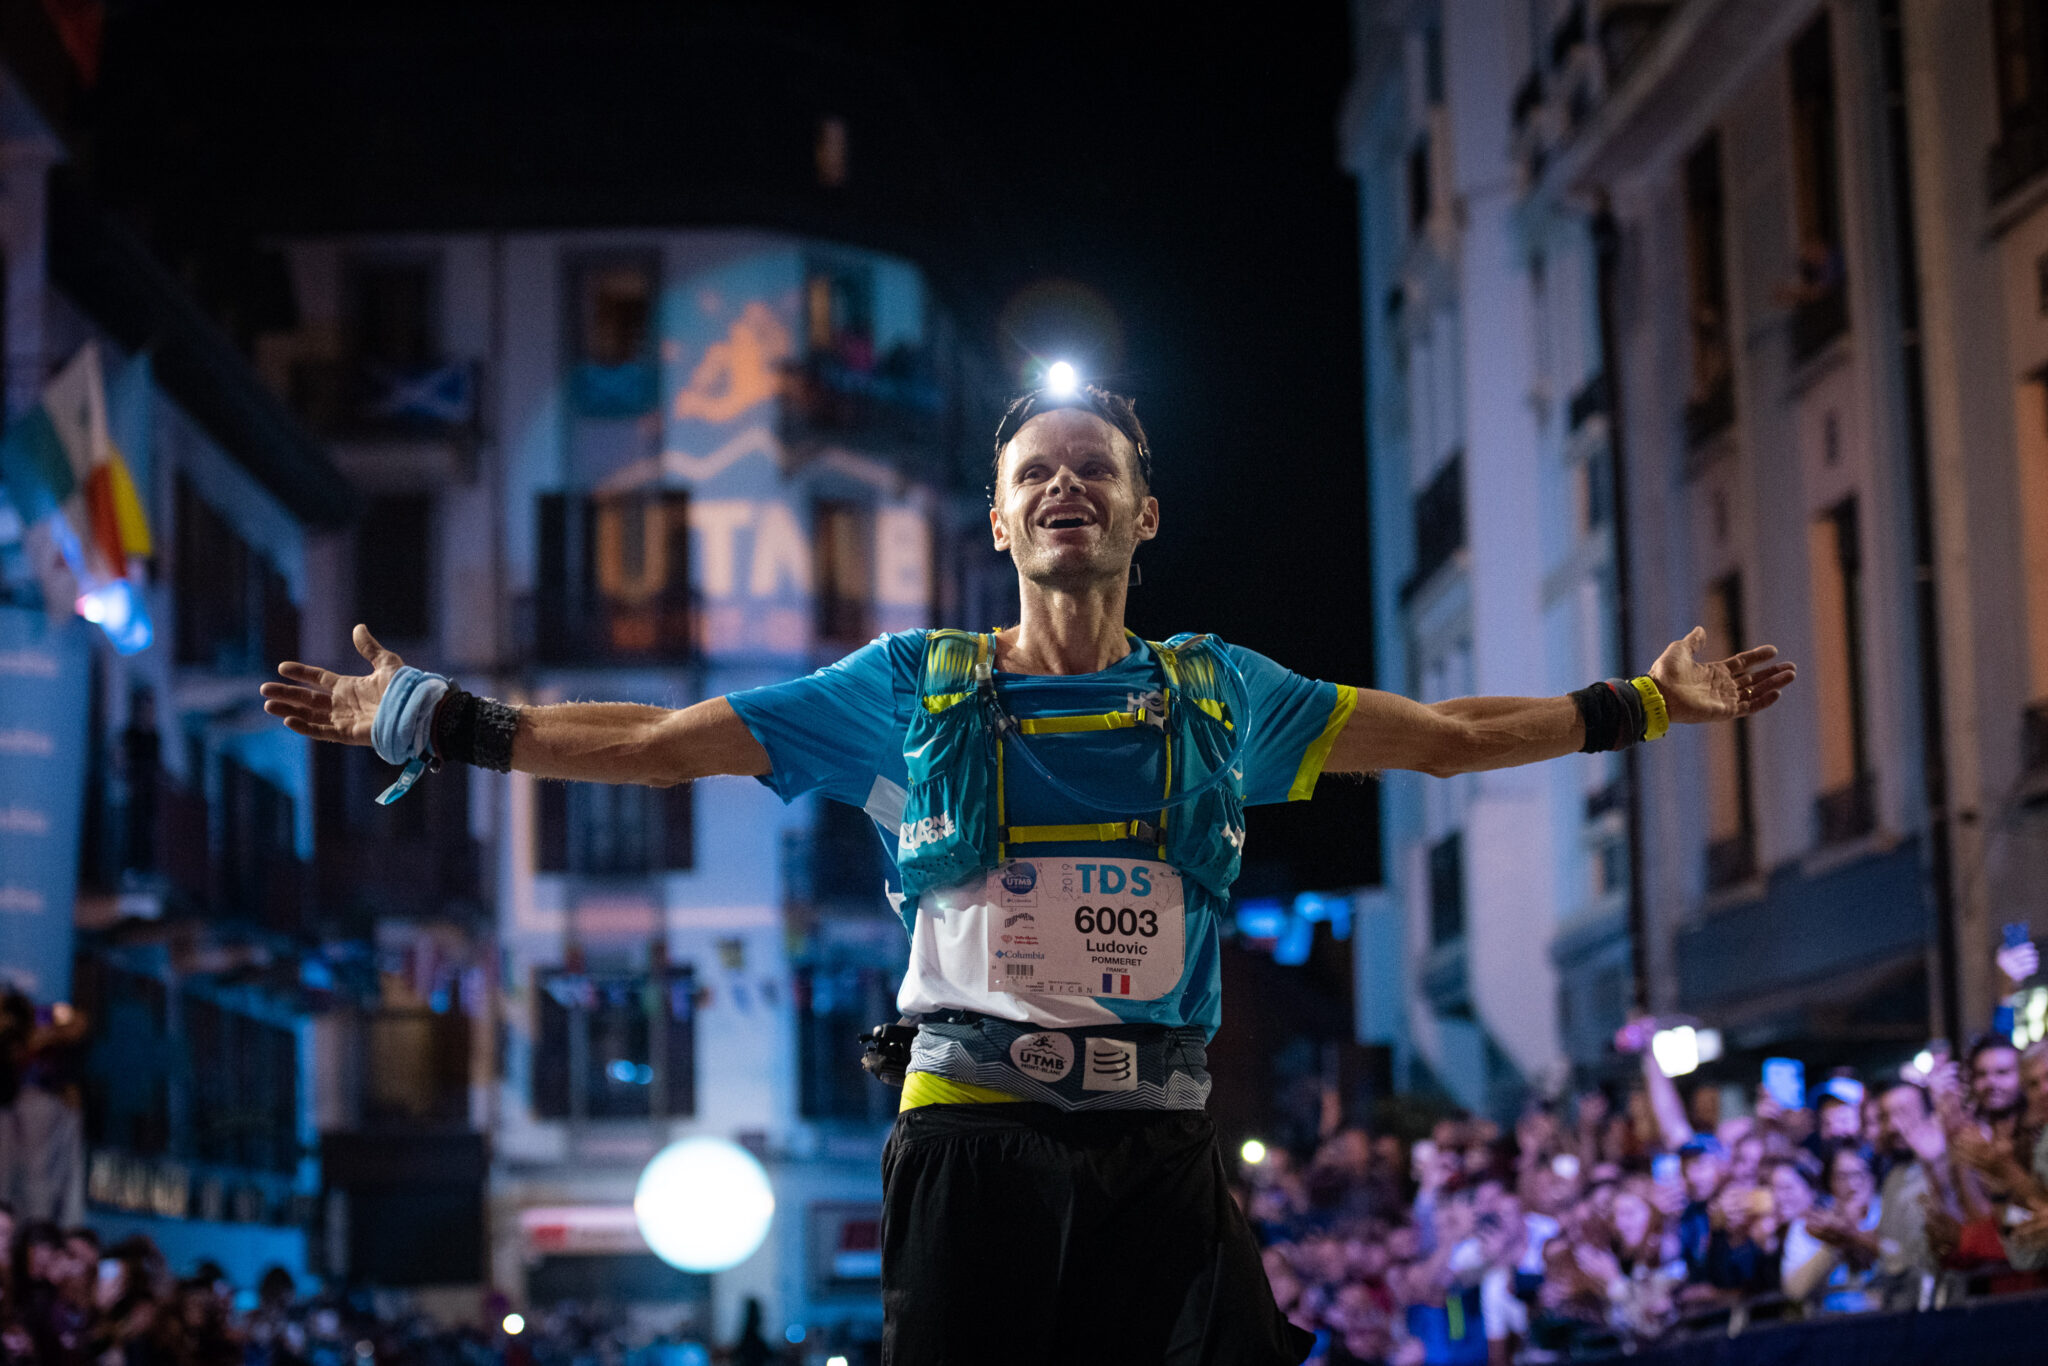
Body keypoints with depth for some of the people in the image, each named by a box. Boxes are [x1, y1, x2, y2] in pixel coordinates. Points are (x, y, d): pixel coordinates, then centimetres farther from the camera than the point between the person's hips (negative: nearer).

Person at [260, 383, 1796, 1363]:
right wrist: (436, 722, 6)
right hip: (974, 1134, -1)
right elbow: (661, 741, 10)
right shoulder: (912, 687, 10)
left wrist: (1643, 705, 14)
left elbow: (1448, 735, 19)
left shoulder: (1214, 692, 15)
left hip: (1163, 1149, 1)